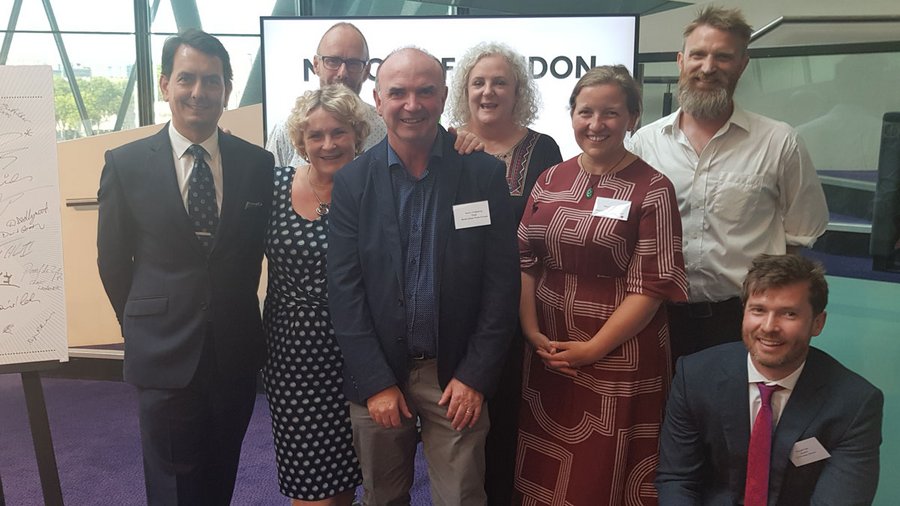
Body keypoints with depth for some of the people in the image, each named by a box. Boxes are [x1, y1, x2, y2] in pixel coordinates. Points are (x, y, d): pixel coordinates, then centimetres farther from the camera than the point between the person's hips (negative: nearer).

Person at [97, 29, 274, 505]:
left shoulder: (257, 163, -1)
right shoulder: (126, 164, -4)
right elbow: (113, 261, 4)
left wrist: (237, 317, 8)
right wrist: (143, 327, 9)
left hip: (236, 354, 2)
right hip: (165, 356, -1)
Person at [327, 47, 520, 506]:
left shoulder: (484, 173, -4)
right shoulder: (352, 182, -2)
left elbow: (501, 281, -4)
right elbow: (344, 289, -3)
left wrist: (475, 376, -7)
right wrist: (376, 382, -8)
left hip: (458, 376, -1)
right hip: (375, 373, 1)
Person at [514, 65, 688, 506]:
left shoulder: (652, 190, -7)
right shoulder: (550, 180, 7)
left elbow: (652, 285, -11)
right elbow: (524, 261, 7)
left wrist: (593, 348, -14)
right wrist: (532, 332, -4)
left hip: (617, 360, -4)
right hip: (547, 353, 4)